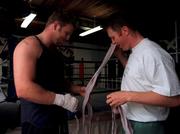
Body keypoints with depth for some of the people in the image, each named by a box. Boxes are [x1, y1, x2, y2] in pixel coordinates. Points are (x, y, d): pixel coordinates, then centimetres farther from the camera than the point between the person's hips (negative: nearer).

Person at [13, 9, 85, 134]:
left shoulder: (56, 52, 13)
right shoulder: (29, 45, -14)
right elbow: (23, 89, -24)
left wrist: (77, 89, 9)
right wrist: (62, 99, -23)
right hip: (38, 123, -8)